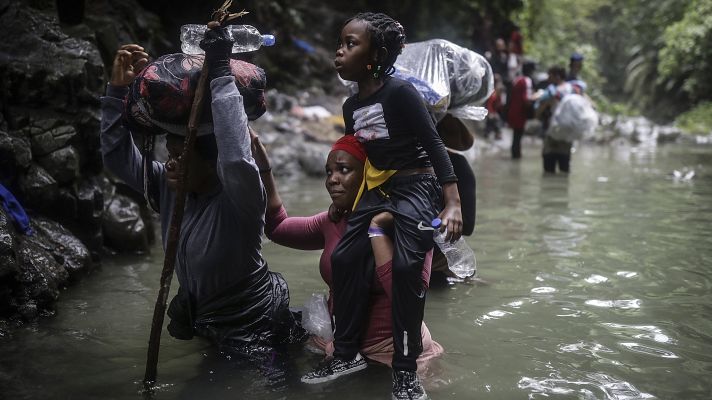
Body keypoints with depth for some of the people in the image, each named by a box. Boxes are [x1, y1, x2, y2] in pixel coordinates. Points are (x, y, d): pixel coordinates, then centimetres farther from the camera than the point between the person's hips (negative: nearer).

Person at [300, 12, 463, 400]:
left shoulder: (400, 92, -15)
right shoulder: (350, 106, 7)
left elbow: (434, 145, -17)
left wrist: (452, 204, -23)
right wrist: (346, 205, 22)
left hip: (416, 187, -8)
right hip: (377, 189, 8)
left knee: (405, 267, -20)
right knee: (344, 258, 0)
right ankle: (346, 354, 14)